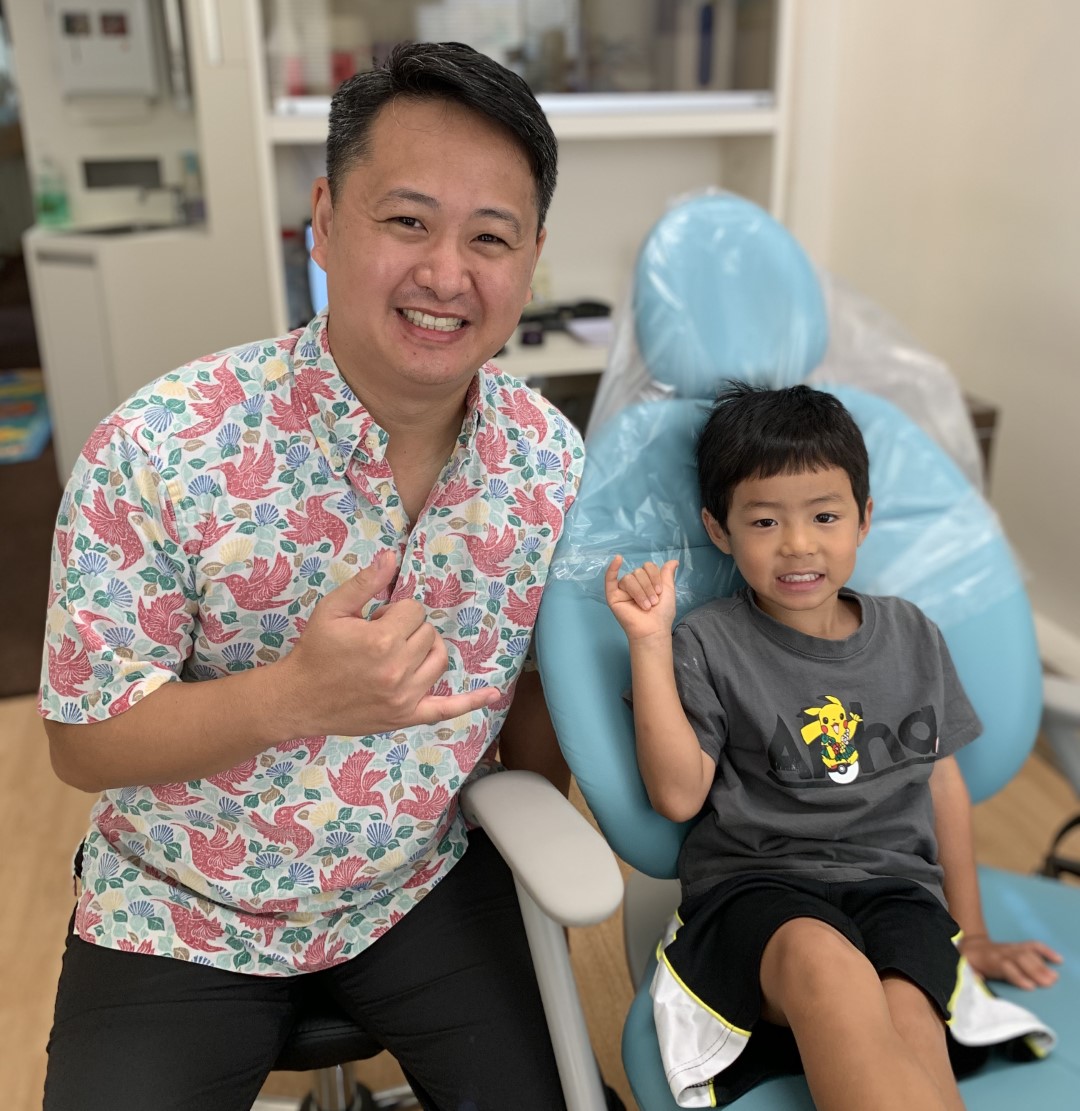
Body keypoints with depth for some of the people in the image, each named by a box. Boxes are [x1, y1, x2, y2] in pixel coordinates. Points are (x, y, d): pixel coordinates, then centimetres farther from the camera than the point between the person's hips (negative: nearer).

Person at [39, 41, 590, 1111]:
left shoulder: (551, 460, -11)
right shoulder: (158, 449, -23)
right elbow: (83, 743, -17)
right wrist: (295, 698, -34)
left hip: (426, 885, 3)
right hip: (180, 921, -2)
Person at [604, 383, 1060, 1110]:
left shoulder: (912, 635, 12)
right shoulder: (707, 646, 0)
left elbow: (943, 781, 19)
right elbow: (679, 795, -7)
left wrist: (970, 932, 20)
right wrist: (650, 644, -11)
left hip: (895, 884, 3)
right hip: (754, 883, -2)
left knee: (904, 1015, -31)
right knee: (824, 961, -37)